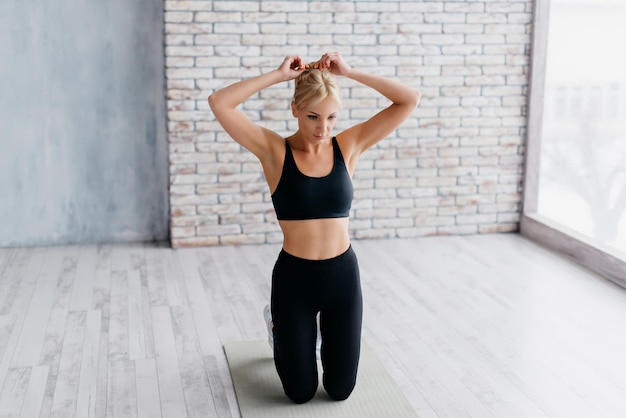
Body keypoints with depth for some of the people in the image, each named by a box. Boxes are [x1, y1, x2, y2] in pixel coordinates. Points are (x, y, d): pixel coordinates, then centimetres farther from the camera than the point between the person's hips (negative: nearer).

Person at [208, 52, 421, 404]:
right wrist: (278, 75, -17)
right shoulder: (274, 150, -9)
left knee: (341, 390, 14)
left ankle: (325, 335, 46)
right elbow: (219, 103, -21)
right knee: (300, 393, 13)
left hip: (342, 275, 2)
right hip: (293, 278, -2)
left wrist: (349, 72, -11)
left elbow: (410, 100, -8)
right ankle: (279, 332, 43)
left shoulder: (348, 146, -3)